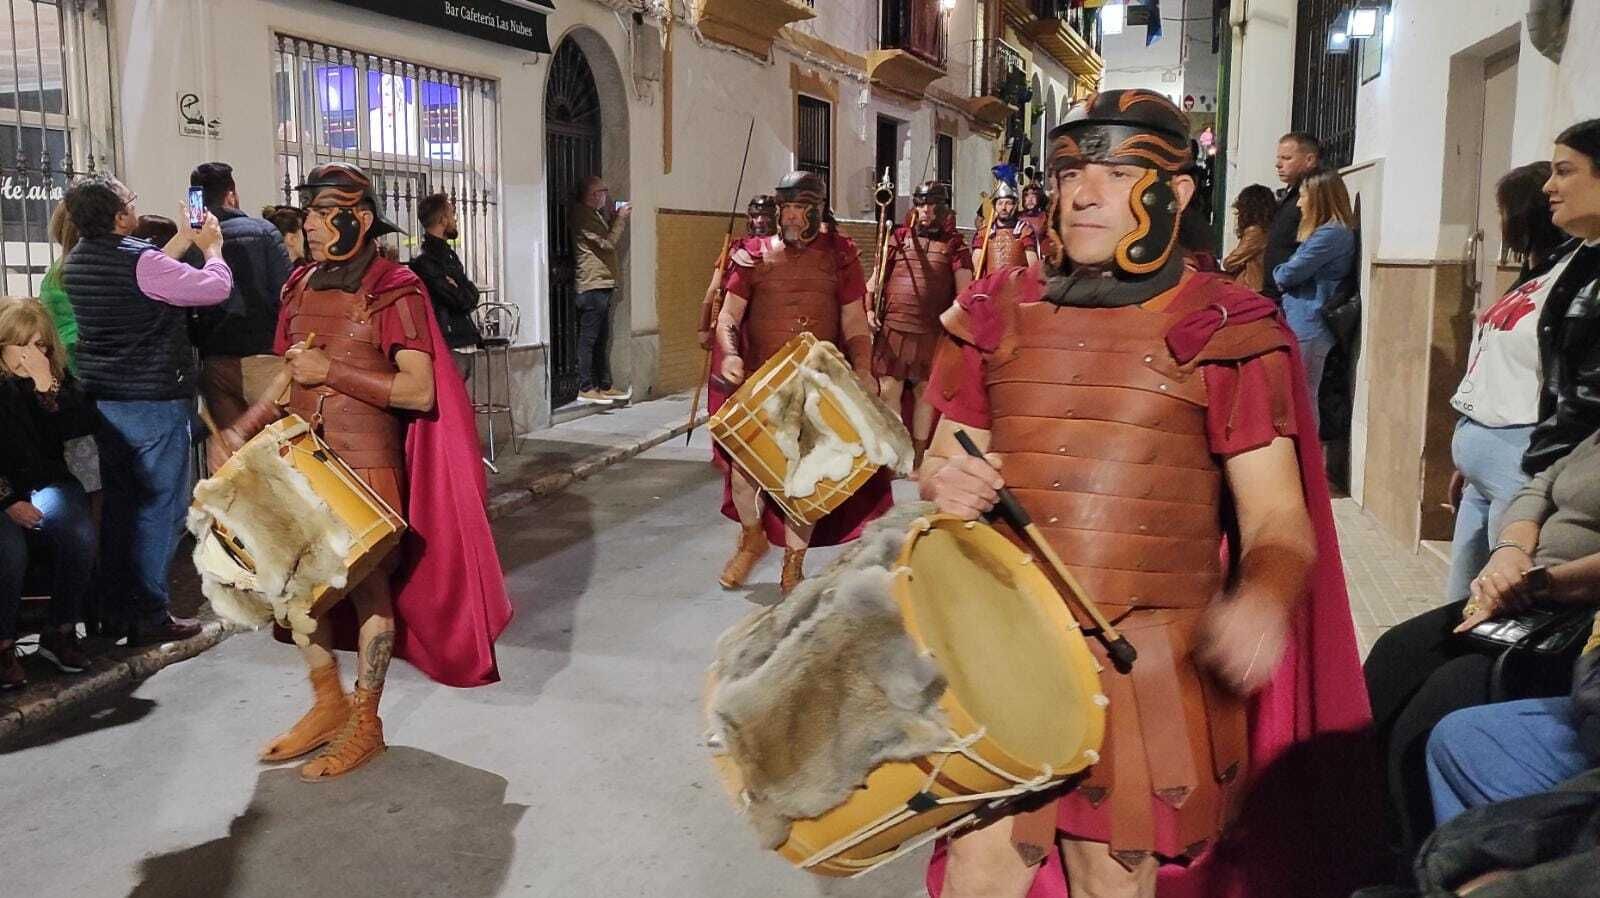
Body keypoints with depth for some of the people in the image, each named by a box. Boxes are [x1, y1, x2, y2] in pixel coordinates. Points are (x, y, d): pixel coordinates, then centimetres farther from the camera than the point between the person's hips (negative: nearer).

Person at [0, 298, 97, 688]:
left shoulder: (58, 376, 7)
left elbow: (80, 426, -6)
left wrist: (47, 385, -17)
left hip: (46, 483, 3)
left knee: (78, 534, -28)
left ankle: (61, 632, -10)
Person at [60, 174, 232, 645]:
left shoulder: (75, 262, 8)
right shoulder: (141, 261, -19)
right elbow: (216, 287, -16)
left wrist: (182, 240, 27)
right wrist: (211, 246, 3)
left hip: (101, 397, 9)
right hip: (152, 402, -8)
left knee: (119, 501, 17)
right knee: (160, 506, -1)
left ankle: (113, 605, 24)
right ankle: (150, 615, 3)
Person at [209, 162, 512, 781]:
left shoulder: (394, 290, -11)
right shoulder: (301, 287, 9)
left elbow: (419, 390, -16)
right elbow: (289, 375, 16)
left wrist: (331, 371, -17)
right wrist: (240, 431, 3)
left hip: (367, 461, -6)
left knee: (368, 585, 3)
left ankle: (365, 724, 17)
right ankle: (328, 702, 29)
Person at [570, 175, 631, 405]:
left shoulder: (593, 214, 20)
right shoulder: (584, 215, -12)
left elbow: (610, 242, 21)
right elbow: (608, 243, -16)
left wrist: (616, 217, 13)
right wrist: (621, 219, -5)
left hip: (602, 284, 10)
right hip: (593, 285, -10)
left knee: (602, 339, 13)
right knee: (589, 338, -8)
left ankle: (604, 386, 18)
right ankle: (585, 388, -6)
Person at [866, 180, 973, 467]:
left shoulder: (954, 244, 6)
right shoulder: (900, 237, 11)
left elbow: (964, 291, 2)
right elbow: (877, 278, 13)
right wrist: (870, 308, 0)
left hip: (932, 333, -1)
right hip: (892, 327, 1)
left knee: (925, 391, 6)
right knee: (889, 388, -1)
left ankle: (918, 454, 17)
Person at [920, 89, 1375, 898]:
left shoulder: (1225, 333, -6)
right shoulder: (997, 314, 5)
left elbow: (1279, 521, -7)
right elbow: (945, 462, 14)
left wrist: (1263, 602, -29)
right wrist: (944, 482, -10)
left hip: (1150, 673, -2)